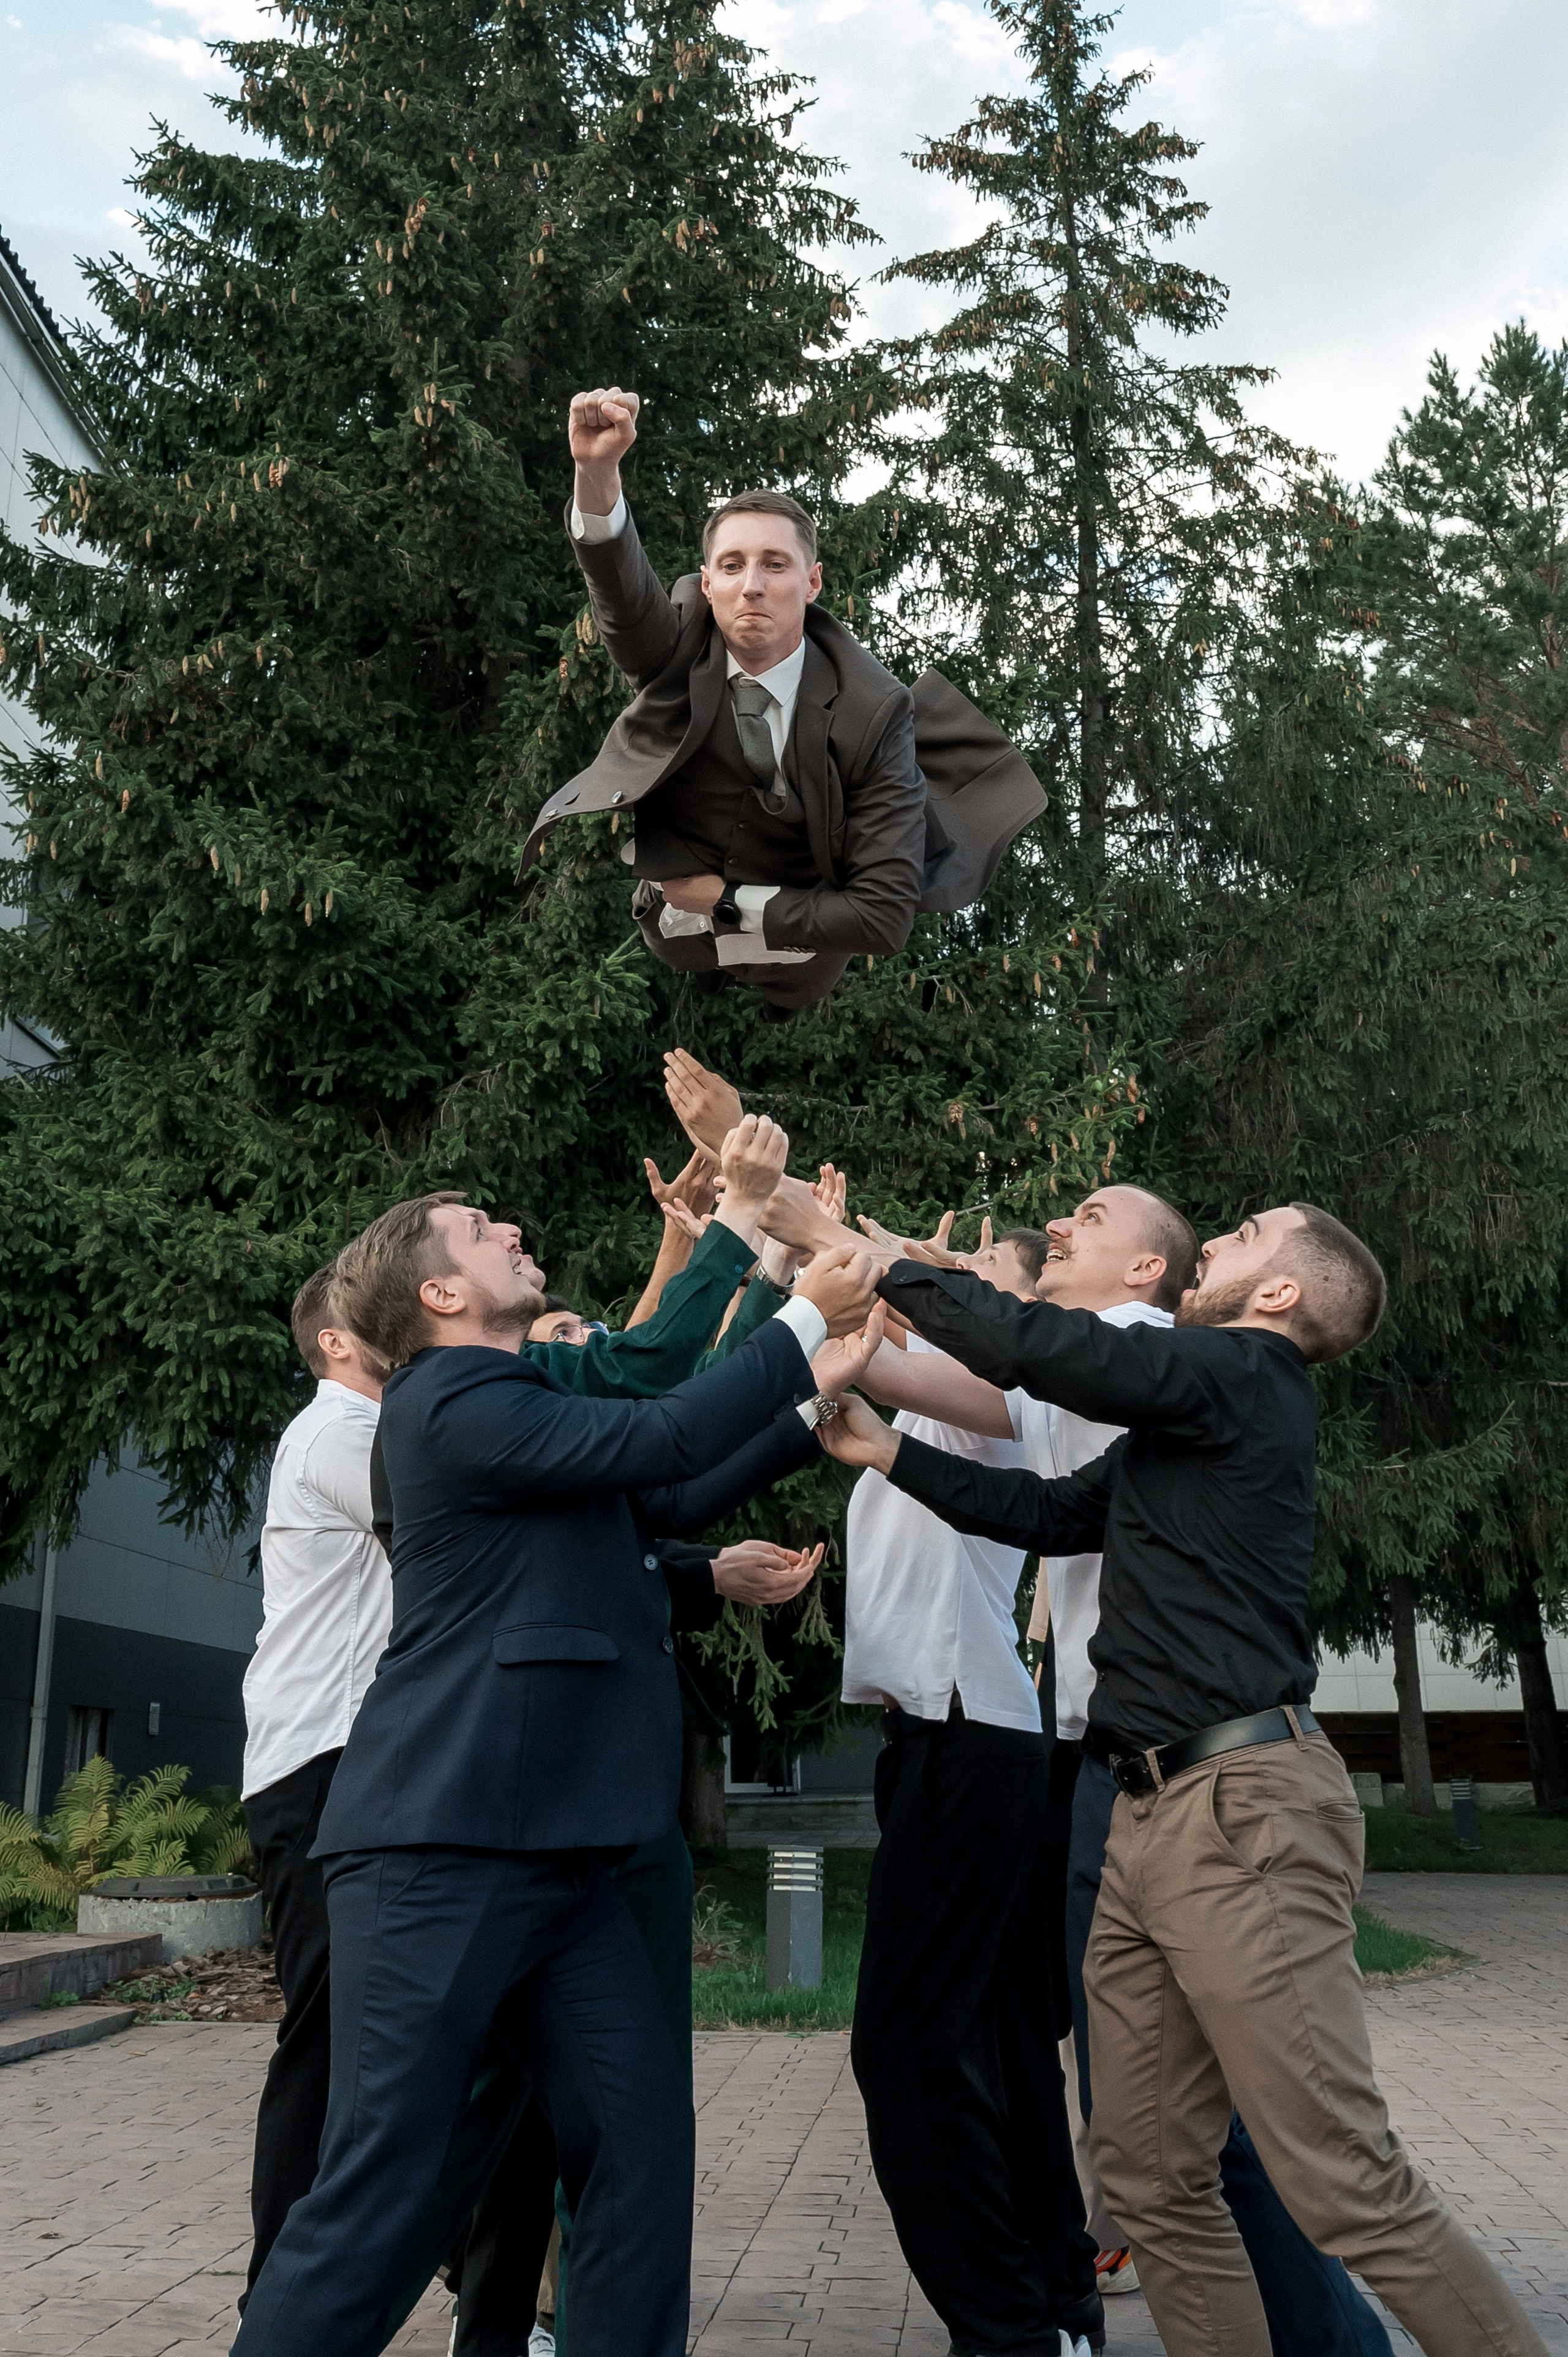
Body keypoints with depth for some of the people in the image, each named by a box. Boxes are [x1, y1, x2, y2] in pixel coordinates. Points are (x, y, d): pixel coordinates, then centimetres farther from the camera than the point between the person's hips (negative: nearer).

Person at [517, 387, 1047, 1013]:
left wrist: (731, 902, -23)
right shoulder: (679, 650, -16)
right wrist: (597, 471, -60)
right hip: (667, 928, 5)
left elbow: (884, 919, -25)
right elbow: (619, 581, -40)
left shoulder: (873, 716, -23)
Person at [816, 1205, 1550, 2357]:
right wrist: (887, 1450, 22)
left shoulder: (1241, 1375, -7)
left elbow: (1020, 1343, -13)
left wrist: (881, 1260, 0)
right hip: (1153, 1818, 10)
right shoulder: (1182, 1424, 22)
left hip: (1242, 1811, -9)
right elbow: (1044, 1510, 26)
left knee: (1349, 2184, -7)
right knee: (1154, 2180, 10)